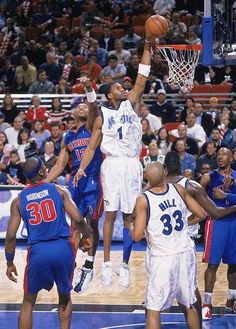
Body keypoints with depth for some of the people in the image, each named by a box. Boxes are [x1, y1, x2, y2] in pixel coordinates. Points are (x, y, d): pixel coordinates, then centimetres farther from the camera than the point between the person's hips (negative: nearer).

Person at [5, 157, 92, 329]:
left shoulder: (19, 201, 6)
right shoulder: (58, 190, 4)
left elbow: (11, 236, 2)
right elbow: (78, 219, -3)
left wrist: (10, 263, 14)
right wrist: (86, 236, 17)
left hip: (38, 251, 0)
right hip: (62, 248, 0)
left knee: (28, 302, 15)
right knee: (65, 297, 23)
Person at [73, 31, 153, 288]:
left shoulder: (131, 104, 11)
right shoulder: (102, 116, 5)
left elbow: (142, 79, 4)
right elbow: (92, 147, 5)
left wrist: (147, 48, -2)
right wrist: (81, 168, -9)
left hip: (133, 165, 2)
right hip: (113, 164, -2)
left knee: (129, 216, 3)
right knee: (110, 214, -2)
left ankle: (125, 265, 7)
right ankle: (107, 264, 3)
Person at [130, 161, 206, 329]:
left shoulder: (143, 200, -14)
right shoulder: (179, 189, -3)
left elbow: (137, 236, -15)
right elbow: (201, 215, 5)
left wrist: (131, 226, 6)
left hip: (162, 258, -4)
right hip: (185, 253, 4)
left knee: (153, 310, 3)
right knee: (189, 306, 19)